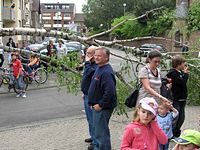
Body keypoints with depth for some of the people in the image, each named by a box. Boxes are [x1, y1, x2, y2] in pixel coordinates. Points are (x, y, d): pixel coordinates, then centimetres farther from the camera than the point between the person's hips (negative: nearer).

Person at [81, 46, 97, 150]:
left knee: (92, 119, -4)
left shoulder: (96, 66, -20)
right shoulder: (91, 64, 12)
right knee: (90, 118, 20)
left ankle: (95, 141, 5)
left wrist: (87, 62, -22)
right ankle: (93, 137, 34)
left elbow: (87, 74, -35)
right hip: (87, 95, 10)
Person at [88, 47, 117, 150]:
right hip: (97, 106, 11)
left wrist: (100, 105, -21)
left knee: (101, 133, -2)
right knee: (97, 129, 23)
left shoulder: (107, 72, -22)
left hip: (103, 108, -10)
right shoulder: (99, 68, 10)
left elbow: (109, 91, -29)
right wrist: (93, 103, 16)